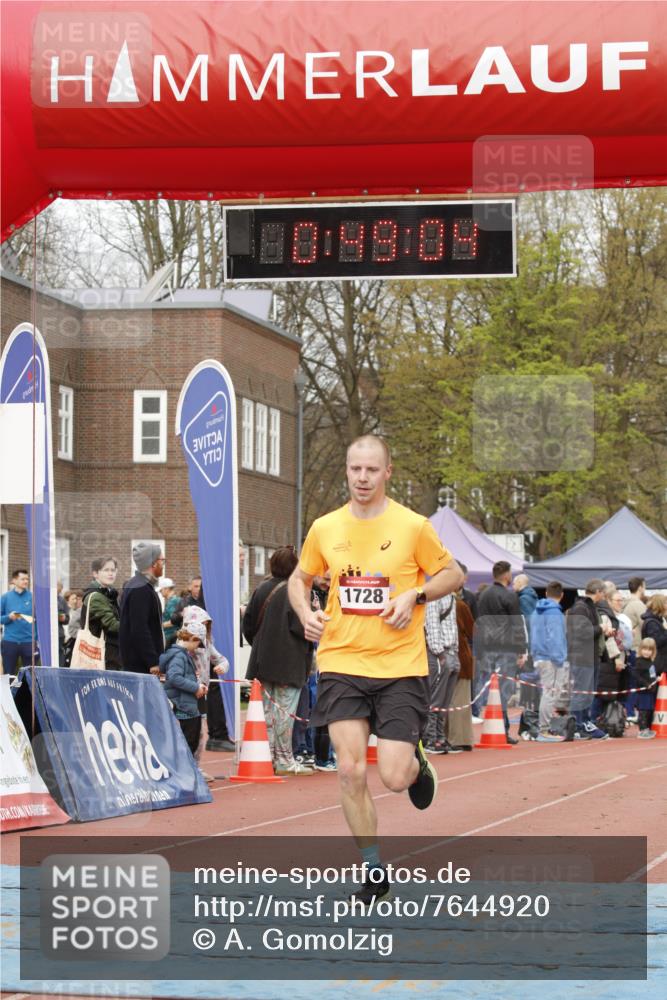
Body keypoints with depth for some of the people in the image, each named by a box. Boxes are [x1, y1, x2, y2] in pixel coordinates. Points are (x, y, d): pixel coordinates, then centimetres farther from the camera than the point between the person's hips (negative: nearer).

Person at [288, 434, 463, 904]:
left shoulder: (413, 526, -4)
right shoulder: (325, 528, 4)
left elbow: (453, 574, 7)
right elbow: (300, 578, 20)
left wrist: (414, 595, -11)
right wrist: (306, 613, -1)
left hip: (401, 667, -2)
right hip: (341, 664, 2)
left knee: (395, 777, -9)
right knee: (351, 770, -8)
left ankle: (417, 761, 30)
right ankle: (375, 873, 8)